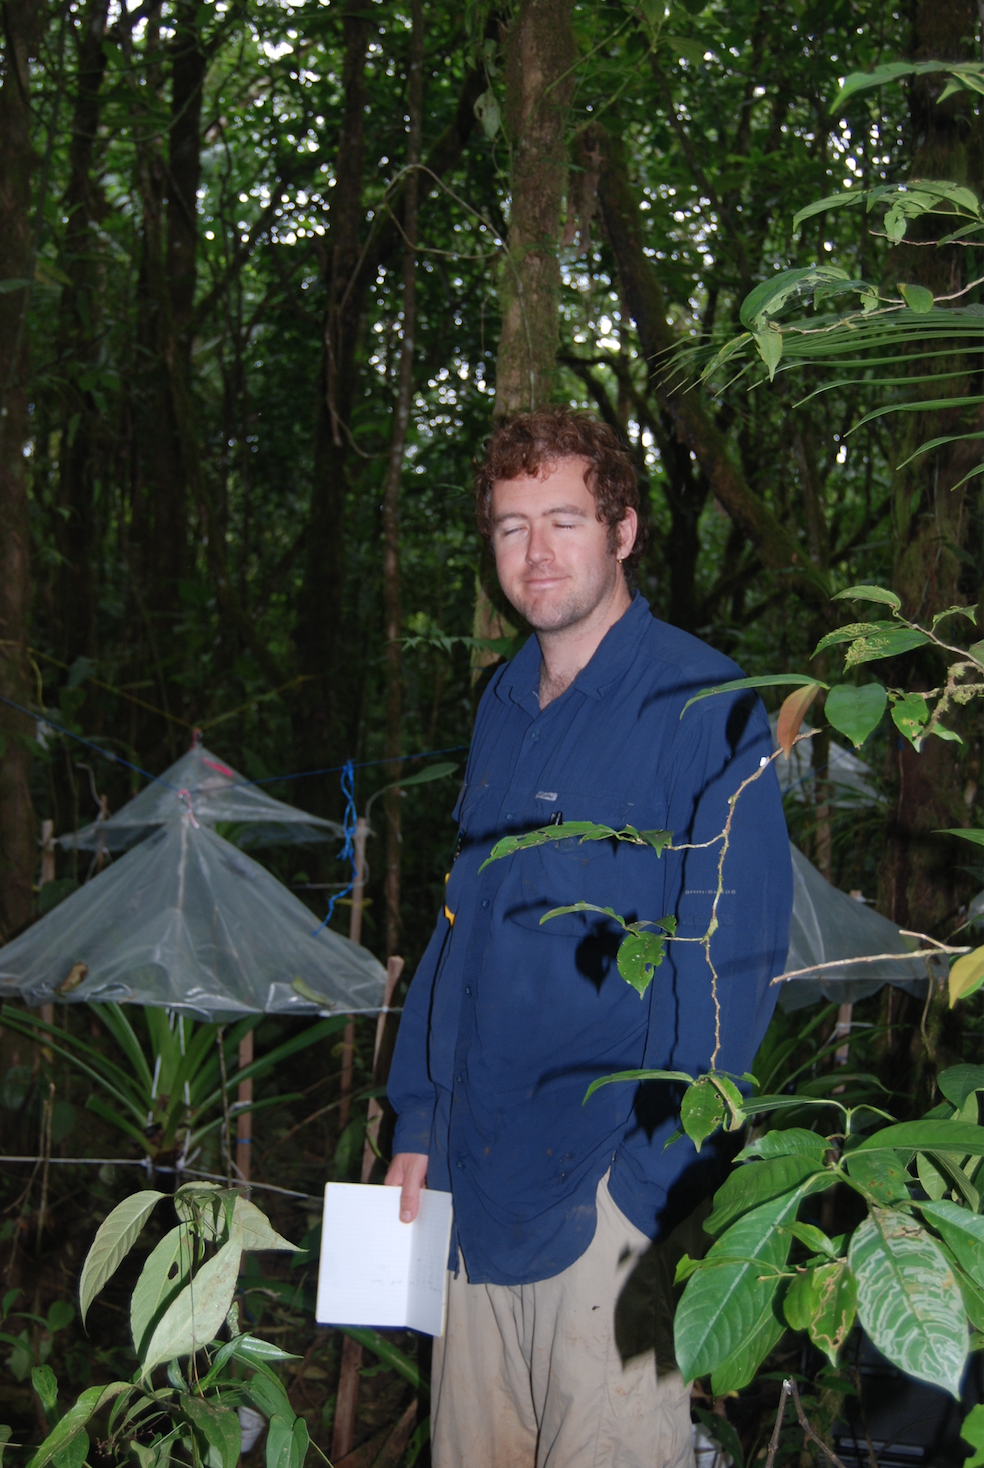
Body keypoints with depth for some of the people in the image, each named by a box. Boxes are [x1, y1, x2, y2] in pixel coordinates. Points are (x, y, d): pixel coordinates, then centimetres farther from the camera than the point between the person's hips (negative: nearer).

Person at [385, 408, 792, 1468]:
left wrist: (652, 1173, -18)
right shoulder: (504, 703, 11)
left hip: (609, 1189, -7)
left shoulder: (698, 706, -11)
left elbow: (733, 963, -15)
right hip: (473, 1177, 7)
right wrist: (417, 1120, 12)